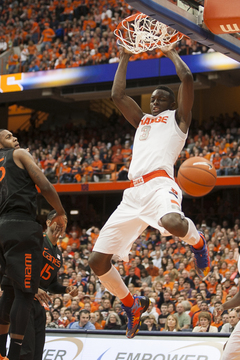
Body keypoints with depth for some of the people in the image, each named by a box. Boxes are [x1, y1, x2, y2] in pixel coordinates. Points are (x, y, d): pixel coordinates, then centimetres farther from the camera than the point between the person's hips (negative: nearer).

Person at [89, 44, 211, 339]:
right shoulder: (142, 120, 33)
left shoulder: (178, 117, 16)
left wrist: (173, 54, 22)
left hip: (160, 183, -6)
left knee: (172, 222, -43)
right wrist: (124, 58, 34)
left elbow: (187, 78, 5)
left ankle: (197, 242, -4)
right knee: (97, 261, -1)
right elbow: (117, 95, 29)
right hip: (134, 192, 6)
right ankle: (132, 306, 23)